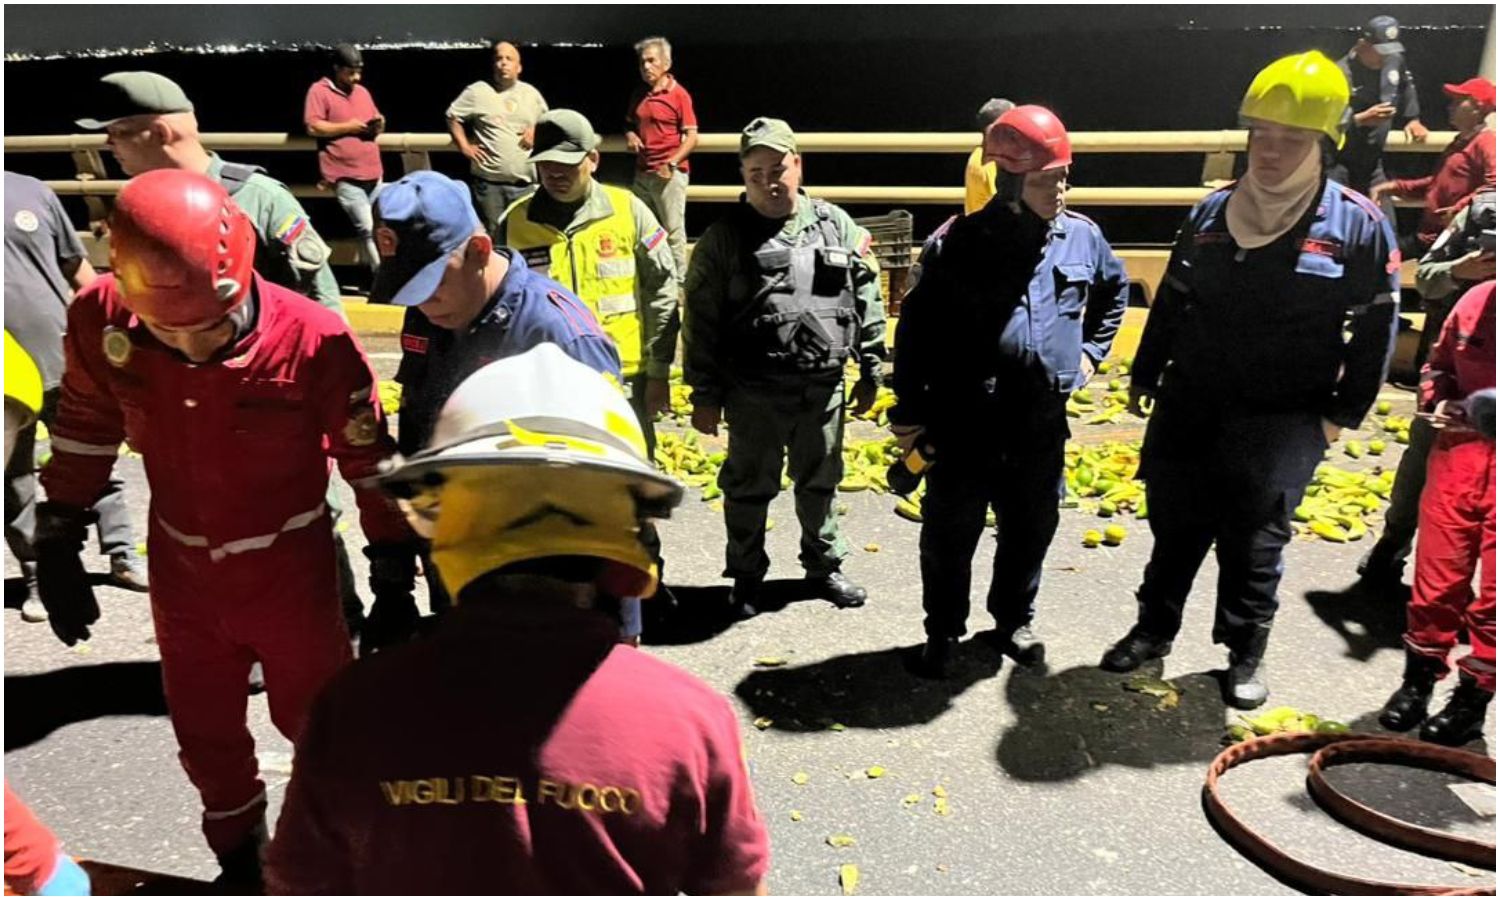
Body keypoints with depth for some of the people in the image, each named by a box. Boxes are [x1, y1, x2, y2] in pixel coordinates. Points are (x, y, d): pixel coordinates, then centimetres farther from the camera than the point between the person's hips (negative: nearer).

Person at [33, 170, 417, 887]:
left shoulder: (314, 341, -26)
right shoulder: (100, 322, -16)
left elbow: (371, 464, -14)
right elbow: (84, 432, 3)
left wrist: (393, 585, -7)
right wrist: (56, 548, 7)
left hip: (290, 575, -3)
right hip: (182, 573, 4)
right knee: (204, 734, 20)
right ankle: (239, 856, 47)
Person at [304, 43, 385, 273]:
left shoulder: (363, 92, 18)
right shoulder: (319, 91, -1)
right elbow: (313, 127, -9)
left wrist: (378, 125, 1)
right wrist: (348, 127, -11)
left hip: (373, 172, 6)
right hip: (345, 176, -6)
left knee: (378, 227, 8)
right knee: (367, 229, -11)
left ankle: (373, 269, 20)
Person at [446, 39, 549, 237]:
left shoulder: (531, 93, 11)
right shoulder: (477, 91, 0)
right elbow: (452, 117, 5)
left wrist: (536, 131, 3)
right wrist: (464, 147, -4)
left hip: (524, 181, 3)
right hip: (488, 180, -3)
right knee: (491, 236, 3)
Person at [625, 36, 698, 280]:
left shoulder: (679, 94, -7)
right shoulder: (639, 93, 12)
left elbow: (692, 137, -11)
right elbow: (630, 123, 26)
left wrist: (672, 163, -21)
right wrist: (630, 135, 3)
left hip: (669, 174, -7)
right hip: (642, 172, 7)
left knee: (673, 231, -3)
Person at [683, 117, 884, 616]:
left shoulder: (838, 226, 4)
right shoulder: (724, 238, -4)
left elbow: (867, 302, 9)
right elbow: (701, 323, -4)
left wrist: (871, 370, 7)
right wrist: (704, 395, -6)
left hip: (823, 386, 3)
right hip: (752, 392, -2)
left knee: (820, 482, 17)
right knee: (749, 487, 10)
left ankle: (824, 565, 35)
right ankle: (746, 575, 28)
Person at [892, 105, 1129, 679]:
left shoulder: (1083, 237, 2)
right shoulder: (957, 243, -9)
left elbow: (1115, 293, 24)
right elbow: (916, 329, -4)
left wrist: (1090, 351, 16)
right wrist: (908, 411, -4)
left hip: (1043, 424, 4)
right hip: (964, 424, -3)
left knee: (1031, 531, 16)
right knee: (949, 535, 7)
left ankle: (1013, 621, 39)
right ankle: (943, 632, 27)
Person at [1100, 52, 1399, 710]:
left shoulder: (1358, 224, -7)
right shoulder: (1212, 211, 3)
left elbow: (1376, 329, -2)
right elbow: (1171, 303, 12)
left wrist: (1342, 413, -3)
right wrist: (1145, 377, 14)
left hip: (1283, 422, -3)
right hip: (1189, 408, 4)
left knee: (1254, 543, 5)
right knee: (1175, 526, 13)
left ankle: (1246, 655, 25)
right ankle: (1154, 630, 31)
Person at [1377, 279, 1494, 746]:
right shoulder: (1477, 301, 1)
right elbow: (1439, 366, 18)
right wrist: (1438, 402, -2)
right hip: (1460, 450, 3)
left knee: (1492, 591, 4)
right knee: (1437, 574, 10)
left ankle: (1472, 700, 19)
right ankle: (1419, 680, 26)